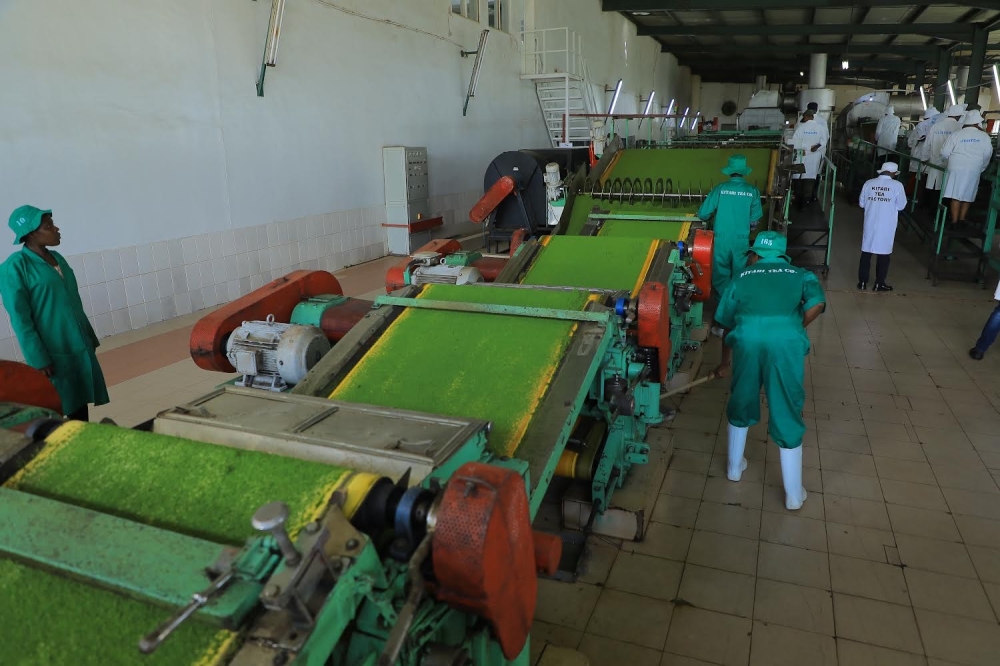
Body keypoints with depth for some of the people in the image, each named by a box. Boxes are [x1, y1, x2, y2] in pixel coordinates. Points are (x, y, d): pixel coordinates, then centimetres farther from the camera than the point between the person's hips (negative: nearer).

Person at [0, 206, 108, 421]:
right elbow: (20, 319, -14)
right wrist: (38, 359, -17)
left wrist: (90, 337, 16)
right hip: (52, 353, -7)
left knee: (80, 406, 13)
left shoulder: (57, 258, 9)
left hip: (80, 347, 7)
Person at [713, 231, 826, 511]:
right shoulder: (801, 275, 24)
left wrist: (725, 363, 45)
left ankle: (734, 467, 42)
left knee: (740, 405, 25)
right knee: (787, 415, 12)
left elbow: (728, 325, 31)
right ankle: (794, 495, 23)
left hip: (748, 338, 1)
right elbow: (817, 304, 3)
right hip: (786, 342, 0)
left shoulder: (743, 277, 27)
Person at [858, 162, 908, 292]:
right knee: (883, 254, 8)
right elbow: (901, 206, -1)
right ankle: (879, 284, 14)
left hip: (870, 224, 2)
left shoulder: (869, 183, -1)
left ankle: (862, 282, 15)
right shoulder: (897, 185, -8)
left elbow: (861, 203, 7)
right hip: (886, 226, -2)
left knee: (866, 253, 11)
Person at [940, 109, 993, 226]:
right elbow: (988, 155, 2)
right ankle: (962, 219, 16)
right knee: (967, 196, 12)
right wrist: (981, 169, 17)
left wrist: (952, 160, 19)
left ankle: (954, 222, -2)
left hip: (957, 169, -1)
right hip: (973, 170, 1)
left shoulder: (956, 135, -2)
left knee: (956, 195, 0)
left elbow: (944, 153, -2)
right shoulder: (984, 136, 0)